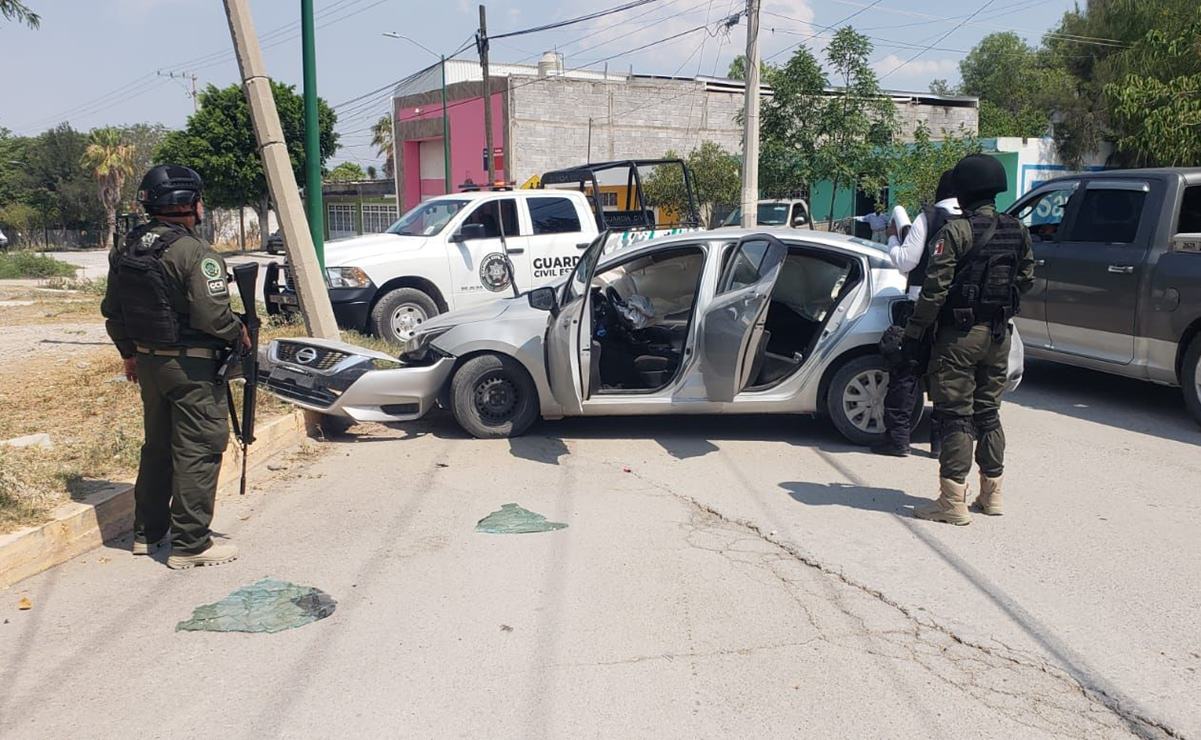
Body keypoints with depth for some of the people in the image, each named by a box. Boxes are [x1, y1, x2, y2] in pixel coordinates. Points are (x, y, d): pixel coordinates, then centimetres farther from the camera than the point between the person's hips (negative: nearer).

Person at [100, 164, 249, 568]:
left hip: (149, 361, 8)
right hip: (191, 366, -8)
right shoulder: (195, 252, -18)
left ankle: (148, 532, 31)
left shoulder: (125, 250, 8)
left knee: (158, 445, 20)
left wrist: (130, 353, 25)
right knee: (198, 450, 0)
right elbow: (212, 314, -25)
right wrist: (239, 333, -6)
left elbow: (112, 310, 15)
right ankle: (190, 544, 5)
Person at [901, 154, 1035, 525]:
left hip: (960, 334, -6)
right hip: (999, 334, 7)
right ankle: (991, 493, 25)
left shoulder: (955, 232, -15)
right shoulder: (1017, 231, 6)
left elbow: (935, 288, -18)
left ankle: (953, 501, -1)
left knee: (955, 415, -2)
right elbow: (1026, 279, 15)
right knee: (988, 411, 17)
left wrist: (913, 332, -11)